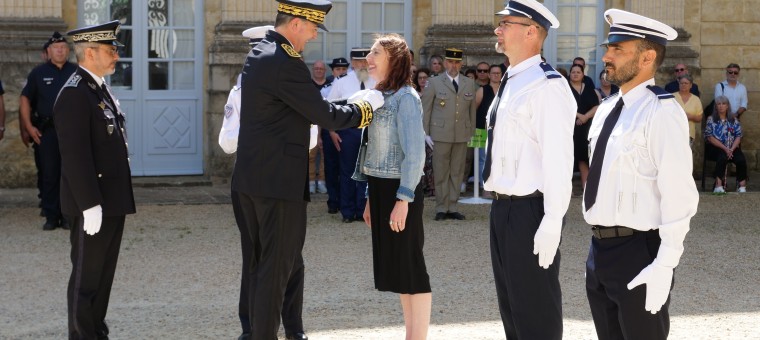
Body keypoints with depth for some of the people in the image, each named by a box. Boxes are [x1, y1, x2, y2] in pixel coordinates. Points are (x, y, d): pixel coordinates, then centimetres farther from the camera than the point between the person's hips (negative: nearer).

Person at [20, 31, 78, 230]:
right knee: (49, 175, 2)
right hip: (47, 131, 0)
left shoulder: (77, 72, 6)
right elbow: (25, 100, 9)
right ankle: (51, 217, 8)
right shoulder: (38, 73, 6)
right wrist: (28, 127, -1)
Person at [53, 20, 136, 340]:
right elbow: (75, 156, -21)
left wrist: (116, 200, 17)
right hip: (93, 204, -9)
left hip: (112, 201, 9)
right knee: (86, 276, 0)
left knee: (103, 274, 15)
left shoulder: (101, 89, 13)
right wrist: (90, 205, -23)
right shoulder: (74, 94, -16)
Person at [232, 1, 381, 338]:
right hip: (278, 180, -10)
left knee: (261, 262, 16)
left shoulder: (258, 54, 12)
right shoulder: (284, 64, -19)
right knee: (277, 266, -3)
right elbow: (325, 115, -15)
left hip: (252, 177, 10)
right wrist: (365, 107, 1)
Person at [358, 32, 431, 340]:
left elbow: (415, 154, -18)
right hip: (381, 189, 9)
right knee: (394, 266, 12)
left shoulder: (405, 97, -12)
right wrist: (371, 198, 16)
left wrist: (404, 199, -22)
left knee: (410, 267, -2)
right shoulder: (381, 96, 13)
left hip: (400, 190, -9)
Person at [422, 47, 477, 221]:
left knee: (457, 172, 6)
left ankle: (452, 208, 13)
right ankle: (441, 208, 6)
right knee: (441, 172, 0)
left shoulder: (470, 84, 10)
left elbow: (472, 110, 12)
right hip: (440, 134, -3)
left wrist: (472, 133, 8)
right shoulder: (434, 83, 2)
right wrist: (425, 134, -3)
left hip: (462, 135, 3)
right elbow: (425, 109, 2)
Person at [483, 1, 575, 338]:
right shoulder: (510, 83, 13)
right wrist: (500, 206, 18)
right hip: (502, 208, 10)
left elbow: (558, 159, -21)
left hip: (529, 212, -9)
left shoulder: (547, 86, -17)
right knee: (511, 309, 19)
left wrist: (551, 224, -24)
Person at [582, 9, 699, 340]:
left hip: (637, 253, -8)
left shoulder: (661, 112, -15)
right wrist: (598, 247, 18)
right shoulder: (607, 108, 10)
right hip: (599, 249, 8)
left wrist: (664, 265, -23)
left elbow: (678, 195, -20)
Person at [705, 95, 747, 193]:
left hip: (733, 148, 3)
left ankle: (742, 186, -25)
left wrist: (732, 149, -12)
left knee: (741, 160, -28)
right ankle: (719, 185, -39)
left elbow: (738, 136, 8)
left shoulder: (733, 119, 15)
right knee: (722, 157, -36)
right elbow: (709, 137, -3)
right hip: (717, 148, -3)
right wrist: (725, 149, -13)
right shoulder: (711, 119, 7)